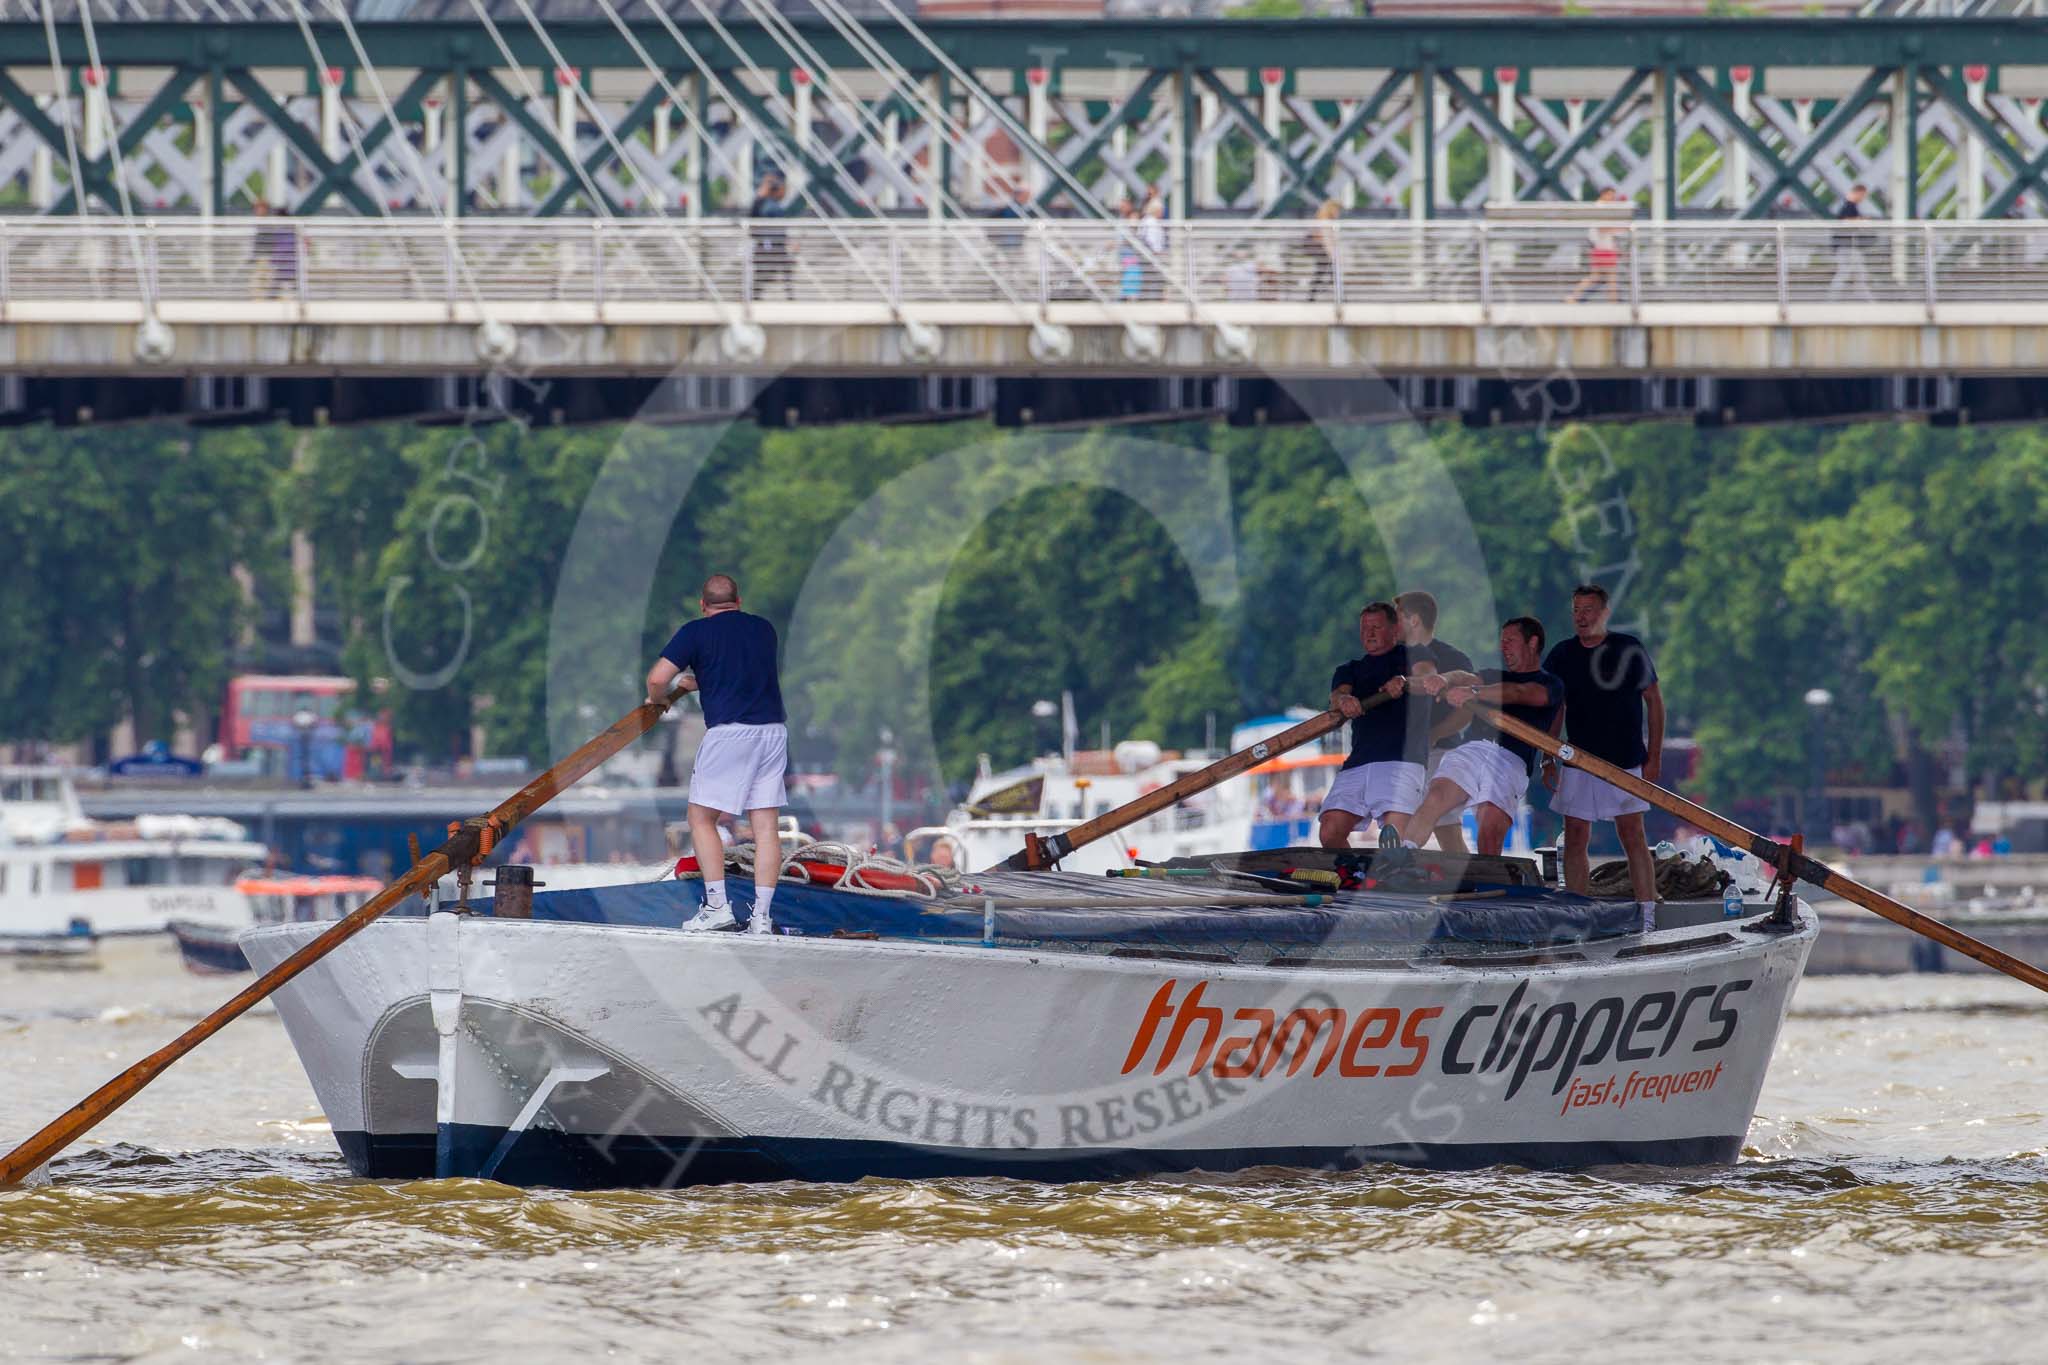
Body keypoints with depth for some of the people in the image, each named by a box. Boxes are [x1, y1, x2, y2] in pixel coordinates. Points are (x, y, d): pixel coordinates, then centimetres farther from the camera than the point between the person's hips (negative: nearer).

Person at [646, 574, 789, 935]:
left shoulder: (696, 632, 0)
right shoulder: (763, 630, 17)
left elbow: (657, 678, -7)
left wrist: (657, 700, 16)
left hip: (729, 731, -5)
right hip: (773, 728, 5)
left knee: (702, 819, 6)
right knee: (765, 827, 3)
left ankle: (717, 906, -4)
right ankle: (761, 916, -2)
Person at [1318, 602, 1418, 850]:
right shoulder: (1350, 670, 28)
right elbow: (1336, 696, 6)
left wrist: (1403, 682, -27)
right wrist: (1343, 700, -20)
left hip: (1401, 758, -4)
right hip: (1358, 761, 4)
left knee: (1395, 834, -27)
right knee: (1330, 834, -12)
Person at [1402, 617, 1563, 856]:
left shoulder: (1549, 684, 18)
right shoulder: (1494, 677, 35)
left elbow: (1519, 693, -3)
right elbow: (1464, 677, 13)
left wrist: (1474, 692, -20)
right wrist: (1442, 680, -12)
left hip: (1510, 759, -4)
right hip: (1469, 750, 4)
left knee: (1491, 832, -24)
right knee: (1435, 798, -25)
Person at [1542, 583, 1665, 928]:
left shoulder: (1629, 650, -2)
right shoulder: (1561, 656, 5)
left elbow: (1654, 701, 3)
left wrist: (1654, 756, -1)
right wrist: (1548, 760, 7)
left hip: (1626, 760, -3)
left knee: (1632, 835, -6)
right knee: (1575, 838, 0)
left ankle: (1647, 916, -6)